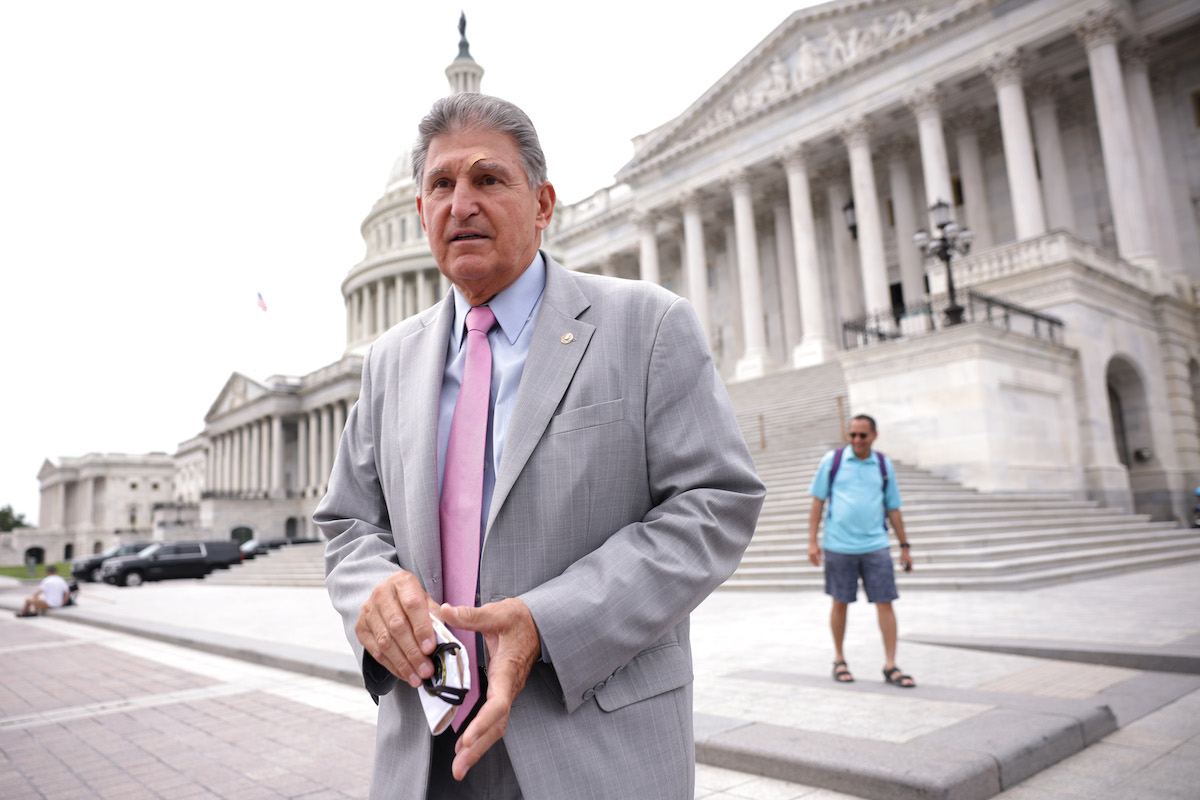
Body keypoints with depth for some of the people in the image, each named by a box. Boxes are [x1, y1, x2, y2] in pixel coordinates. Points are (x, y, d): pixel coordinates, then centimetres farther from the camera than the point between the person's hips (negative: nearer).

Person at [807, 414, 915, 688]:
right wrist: (812, 541, -3)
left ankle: (890, 666, 8)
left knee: (885, 603, -2)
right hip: (838, 546, -2)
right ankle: (839, 660, 23)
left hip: (875, 545, 2)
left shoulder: (884, 465, 8)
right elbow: (818, 501, 2)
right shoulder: (832, 460, 1)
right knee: (840, 603, 7)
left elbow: (893, 508, 14)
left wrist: (904, 546, 13)